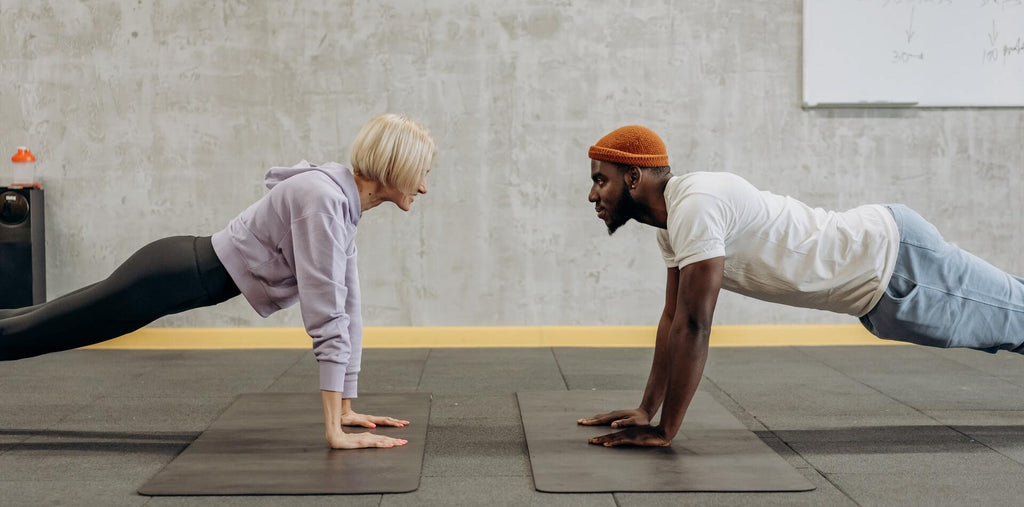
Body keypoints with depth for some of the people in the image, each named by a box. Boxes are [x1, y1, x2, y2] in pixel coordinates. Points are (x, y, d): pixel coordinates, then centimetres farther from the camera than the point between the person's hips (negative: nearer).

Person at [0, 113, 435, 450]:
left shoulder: (344, 203, 2)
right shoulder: (322, 199, -27)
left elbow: (347, 306, 5)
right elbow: (325, 313, -32)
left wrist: (345, 409, 6)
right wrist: (334, 430, -33)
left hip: (189, 273, 9)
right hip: (174, 276, -9)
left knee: (37, 325, 22)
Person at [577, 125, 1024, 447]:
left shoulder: (695, 206, -30)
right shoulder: (672, 218, 1)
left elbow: (694, 326, -32)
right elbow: (673, 318, 7)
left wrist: (664, 430, -27)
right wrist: (645, 409, 6)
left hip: (896, 258, -8)